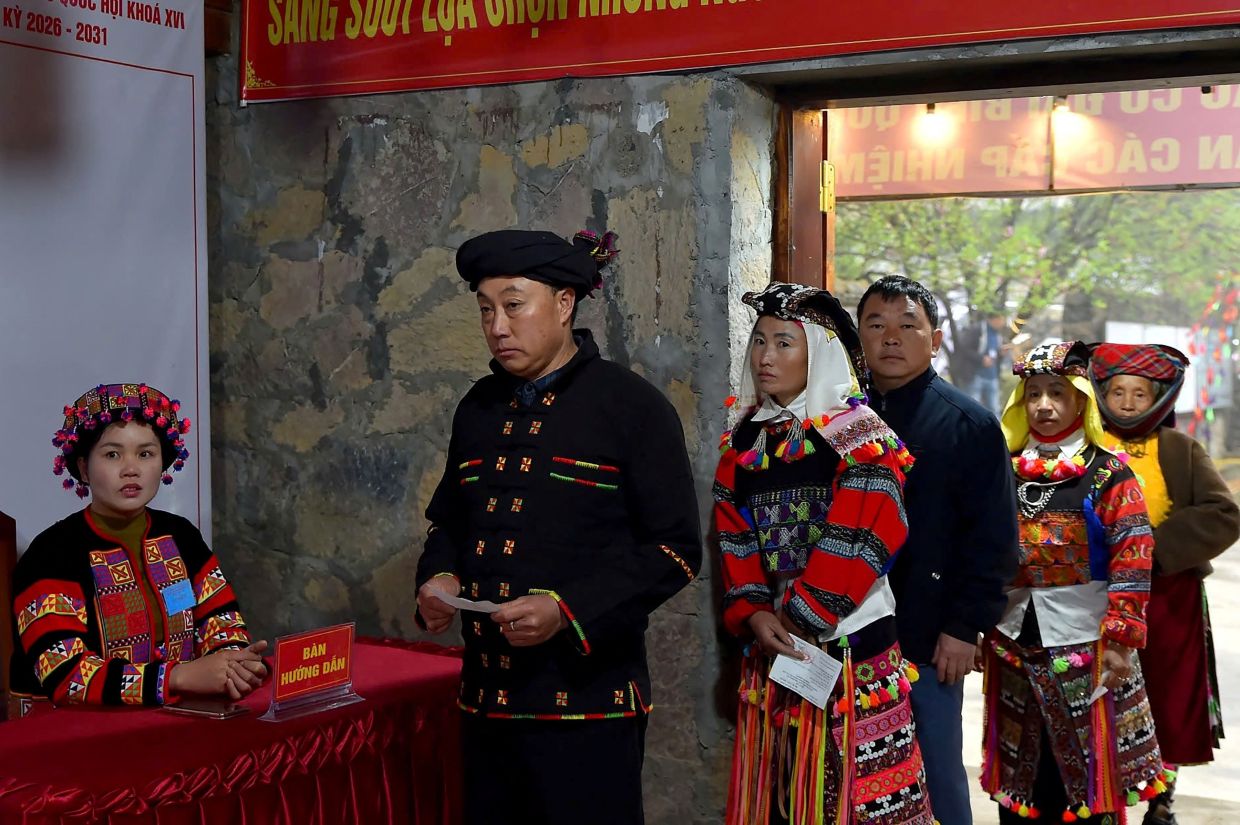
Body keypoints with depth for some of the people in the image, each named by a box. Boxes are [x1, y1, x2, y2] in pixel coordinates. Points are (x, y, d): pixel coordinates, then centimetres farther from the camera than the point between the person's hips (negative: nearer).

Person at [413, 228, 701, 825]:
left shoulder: (632, 407, -5)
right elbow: (449, 520, 23)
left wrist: (567, 612, -19)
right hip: (486, 701, 5)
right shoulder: (478, 409, 13)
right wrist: (439, 578, 1)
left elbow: (675, 548, -8)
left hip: (588, 704, -5)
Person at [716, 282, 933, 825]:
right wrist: (753, 615, -8)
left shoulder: (859, 437, -6)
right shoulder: (744, 443, 11)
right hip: (771, 645, 5)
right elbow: (735, 542, 6)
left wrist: (800, 617, -14)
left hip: (850, 643, -5)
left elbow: (859, 545, -14)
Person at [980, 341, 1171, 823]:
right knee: (1017, 772, 12)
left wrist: (1120, 640, -16)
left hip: (1084, 645, -4)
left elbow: (1133, 562, -11)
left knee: (1087, 771, 3)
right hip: (1013, 646, 4)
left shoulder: (1108, 475, -5)